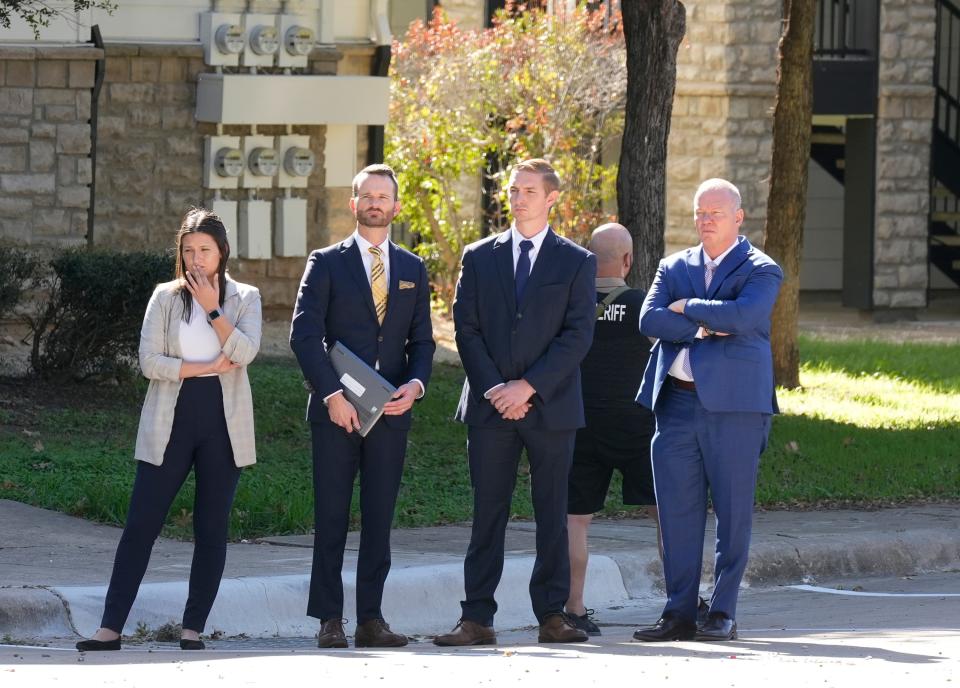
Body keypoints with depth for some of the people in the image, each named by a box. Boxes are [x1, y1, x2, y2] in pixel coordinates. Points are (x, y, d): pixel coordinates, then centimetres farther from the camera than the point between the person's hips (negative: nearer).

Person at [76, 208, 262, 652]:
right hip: (171, 421, -1)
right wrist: (208, 367, -10)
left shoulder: (244, 298, 7)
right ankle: (111, 627, -7)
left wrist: (212, 308, -13)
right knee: (141, 523, -5)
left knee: (212, 529, 2)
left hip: (222, 424, 1)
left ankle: (193, 628, 8)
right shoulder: (166, 298, 6)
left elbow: (244, 352, -10)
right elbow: (150, 361, -5)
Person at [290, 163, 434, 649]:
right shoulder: (326, 263, 3)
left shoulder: (413, 270, 14)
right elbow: (304, 334, -5)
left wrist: (415, 383, -6)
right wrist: (332, 394, -14)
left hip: (390, 410, 3)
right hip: (335, 409, -3)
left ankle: (371, 618, 5)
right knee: (331, 517, -2)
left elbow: (422, 340, 14)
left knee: (379, 519, 3)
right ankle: (329, 620, 1)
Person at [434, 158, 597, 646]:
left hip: (550, 405, -1)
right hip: (490, 405, 1)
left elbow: (578, 335, -4)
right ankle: (477, 619, -1)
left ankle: (552, 615, 7)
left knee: (552, 513, 2)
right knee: (488, 513, 0)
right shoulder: (479, 258, 11)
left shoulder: (577, 262, 5)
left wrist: (528, 386, -13)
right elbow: (466, 330, 5)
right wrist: (495, 390, -8)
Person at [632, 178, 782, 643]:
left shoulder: (761, 271, 2)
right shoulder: (674, 267, 16)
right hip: (676, 403, 4)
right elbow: (649, 320, 1)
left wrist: (687, 307, -6)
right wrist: (703, 329, -11)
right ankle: (679, 614, 8)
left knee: (732, 512, 0)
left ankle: (723, 614, 5)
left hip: (733, 403, -4)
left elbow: (741, 316, -18)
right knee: (677, 512, 3)